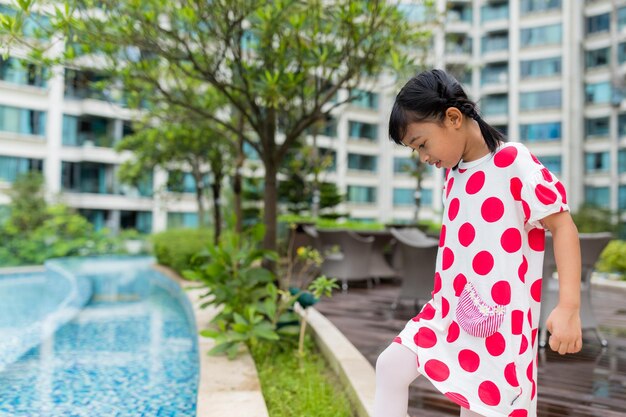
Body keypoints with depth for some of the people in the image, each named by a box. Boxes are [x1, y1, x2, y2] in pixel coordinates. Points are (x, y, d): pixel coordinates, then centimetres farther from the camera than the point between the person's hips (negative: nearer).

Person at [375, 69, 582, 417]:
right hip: (451, 312, 6)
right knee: (391, 365, -4)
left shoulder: (513, 161, -14)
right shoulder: (454, 171, 7)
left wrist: (568, 307, -24)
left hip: (502, 320, -6)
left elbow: (562, 224, -16)